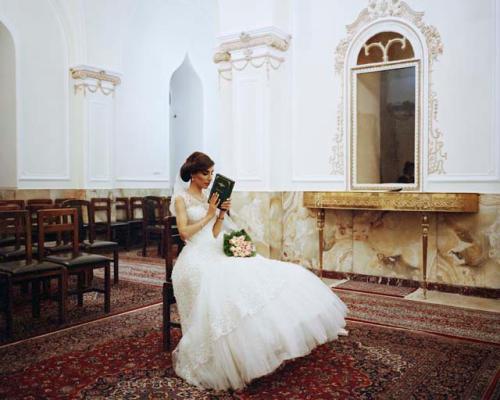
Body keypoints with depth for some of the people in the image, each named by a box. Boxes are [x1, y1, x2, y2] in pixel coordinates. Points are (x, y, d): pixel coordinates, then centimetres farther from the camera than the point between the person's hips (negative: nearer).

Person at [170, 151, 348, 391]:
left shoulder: (208, 196, 18)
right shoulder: (181, 198, 0)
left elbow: (214, 234, 13)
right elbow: (184, 232, -12)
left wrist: (222, 214, -2)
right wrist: (209, 214, -8)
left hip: (216, 254, 7)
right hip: (196, 258, -6)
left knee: (259, 276, -12)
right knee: (222, 289, -35)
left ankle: (285, 331, -10)